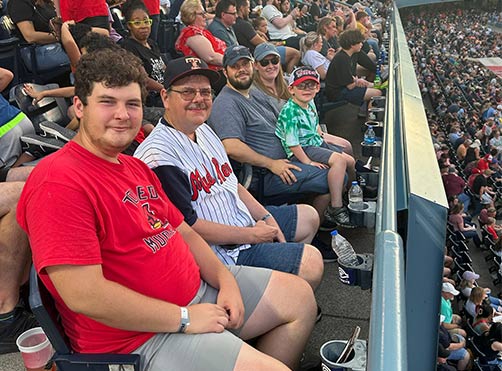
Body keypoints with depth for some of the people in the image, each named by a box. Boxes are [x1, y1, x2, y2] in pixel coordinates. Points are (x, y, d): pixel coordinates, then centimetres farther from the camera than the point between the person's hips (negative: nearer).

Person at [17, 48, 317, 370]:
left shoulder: (137, 167, 12)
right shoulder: (58, 182, -19)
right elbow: (84, 295, -25)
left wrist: (226, 280, -3)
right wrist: (184, 318, -19)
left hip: (200, 288, 10)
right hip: (140, 335, -9)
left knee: (299, 296, 15)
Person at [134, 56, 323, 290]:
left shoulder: (204, 130, 11)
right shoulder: (158, 155, -23)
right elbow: (187, 226, -25)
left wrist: (267, 218, 4)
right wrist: (252, 235, -17)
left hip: (246, 221, 11)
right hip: (220, 252, -11)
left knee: (308, 216, 23)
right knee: (311, 263, -18)